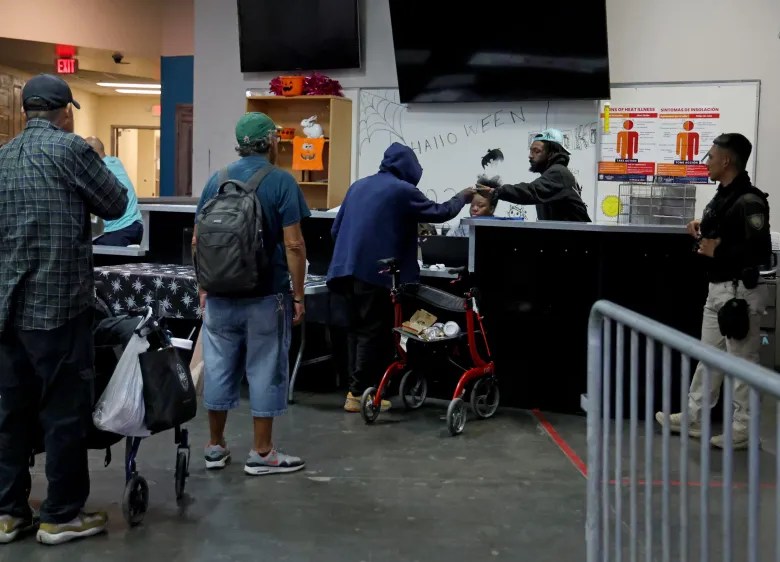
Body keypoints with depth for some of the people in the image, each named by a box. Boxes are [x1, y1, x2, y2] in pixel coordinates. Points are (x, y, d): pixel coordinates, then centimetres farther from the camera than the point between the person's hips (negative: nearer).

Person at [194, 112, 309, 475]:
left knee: (219, 368, 11)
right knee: (265, 370, 3)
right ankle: (262, 453, 9)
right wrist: (298, 295, -6)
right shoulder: (281, 182, -9)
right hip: (266, 295, -4)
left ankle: (215, 447, 20)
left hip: (220, 295, 5)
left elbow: (198, 241, 7)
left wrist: (203, 288, 15)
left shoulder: (217, 180, 5)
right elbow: (293, 245, -13)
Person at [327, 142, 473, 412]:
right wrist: (462, 197, 20)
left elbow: (336, 228, 16)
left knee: (357, 328, 15)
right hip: (375, 271, -7)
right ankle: (359, 394, 2)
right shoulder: (403, 190, -5)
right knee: (372, 332, 0)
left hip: (347, 269, 7)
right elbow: (439, 213, 3)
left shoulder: (358, 186, 15)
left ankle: (355, 388, 18)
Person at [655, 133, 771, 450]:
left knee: (742, 360, 1)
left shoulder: (749, 202, -20)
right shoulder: (723, 196, 11)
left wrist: (716, 252, -19)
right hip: (718, 288, 10)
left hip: (740, 290, -10)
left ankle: (744, 429, 11)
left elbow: (760, 251, -27)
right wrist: (702, 231, 5)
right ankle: (694, 418, 26)